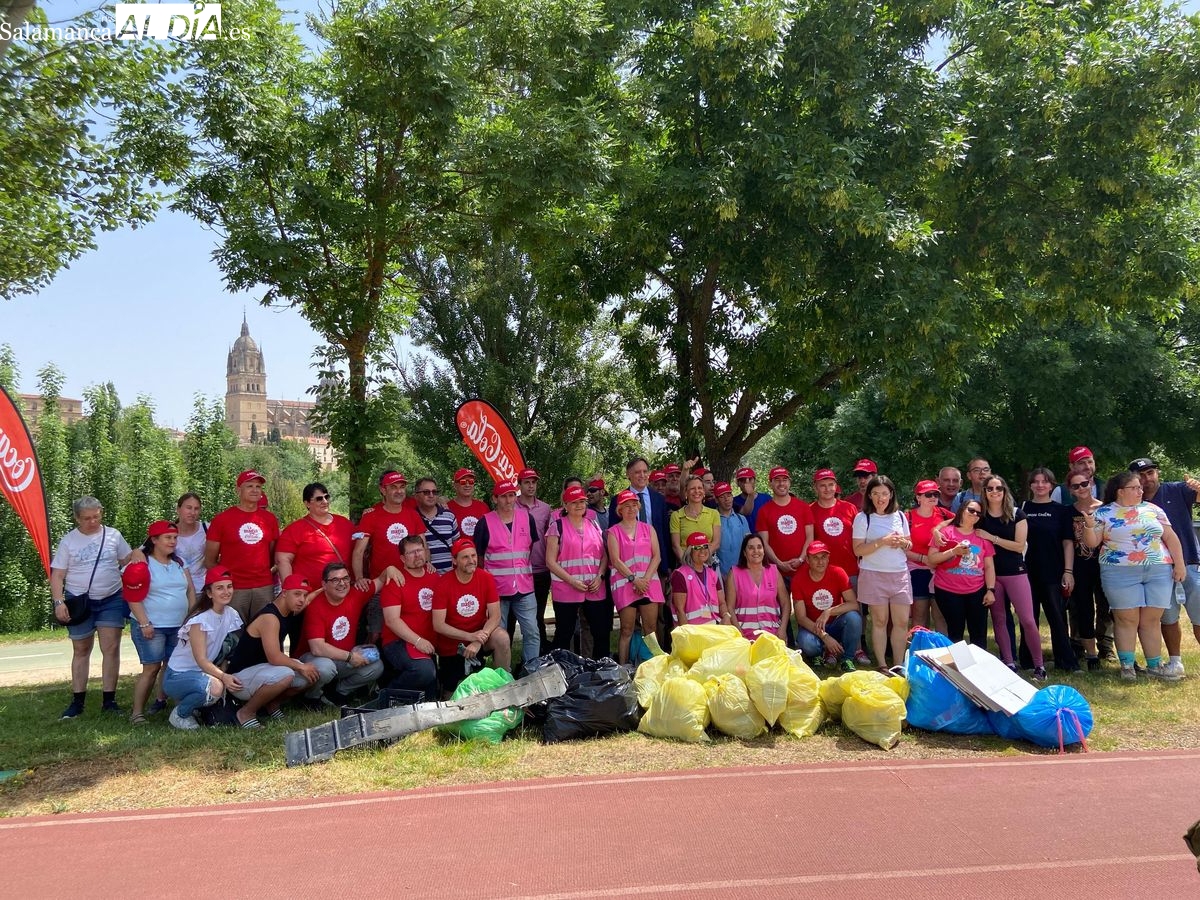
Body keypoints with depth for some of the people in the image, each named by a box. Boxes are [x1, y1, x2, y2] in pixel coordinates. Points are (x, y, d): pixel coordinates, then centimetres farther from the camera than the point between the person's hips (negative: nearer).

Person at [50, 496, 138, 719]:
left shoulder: (113, 535, 2)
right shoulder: (68, 541, -1)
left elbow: (127, 559, 9)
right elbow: (57, 575, -1)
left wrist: (137, 555, -14)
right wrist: (59, 602, -13)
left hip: (111, 600, 0)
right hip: (80, 602, 0)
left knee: (111, 648, -5)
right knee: (81, 651, 9)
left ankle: (109, 700, 1)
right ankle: (77, 701, 17)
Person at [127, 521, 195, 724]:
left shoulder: (179, 562, 12)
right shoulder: (142, 563, -7)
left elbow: (190, 590, 14)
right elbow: (134, 598, -11)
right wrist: (144, 623, -16)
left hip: (179, 626, 6)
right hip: (152, 627, -6)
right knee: (152, 668, -7)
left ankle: (163, 700, 20)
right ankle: (137, 712, 0)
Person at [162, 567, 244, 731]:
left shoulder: (231, 615, 0)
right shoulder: (200, 620, -20)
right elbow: (201, 660, -24)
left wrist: (225, 674, -16)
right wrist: (223, 676, -40)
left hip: (202, 673, 8)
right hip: (177, 676, -8)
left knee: (234, 684, -16)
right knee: (215, 687, -34)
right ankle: (180, 713, -5)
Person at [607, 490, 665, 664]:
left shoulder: (648, 529, 13)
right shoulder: (613, 532, 4)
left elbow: (657, 556, 6)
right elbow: (615, 560, -4)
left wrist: (646, 579, -7)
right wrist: (634, 579, -12)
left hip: (649, 582, 3)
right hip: (624, 583, -3)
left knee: (651, 628, 1)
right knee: (627, 630, -1)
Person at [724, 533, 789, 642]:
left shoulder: (773, 571, 13)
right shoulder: (735, 573, 6)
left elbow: (785, 604, 10)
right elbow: (729, 607, 0)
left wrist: (782, 629, -5)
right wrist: (739, 633, -13)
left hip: (772, 631, 2)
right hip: (745, 632, -2)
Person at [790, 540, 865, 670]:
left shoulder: (838, 573, -12)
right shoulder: (798, 580, -15)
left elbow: (854, 604, -17)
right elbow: (801, 617, -15)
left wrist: (828, 612, -31)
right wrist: (824, 636, -26)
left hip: (836, 624, 1)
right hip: (812, 626, -1)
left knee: (853, 617, -31)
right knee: (806, 644, -35)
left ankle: (848, 659, -10)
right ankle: (825, 651, 3)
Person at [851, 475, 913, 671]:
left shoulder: (899, 516, 10)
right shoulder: (863, 518, -4)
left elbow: (909, 545, 18)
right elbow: (858, 550, -9)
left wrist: (902, 542, -5)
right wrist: (882, 541, -19)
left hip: (900, 574, 4)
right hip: (874, 574, -4)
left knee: (902, 621, 1)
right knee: (880, 621, 1)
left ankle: (898, 665, 11)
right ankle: (882, 665, 9)